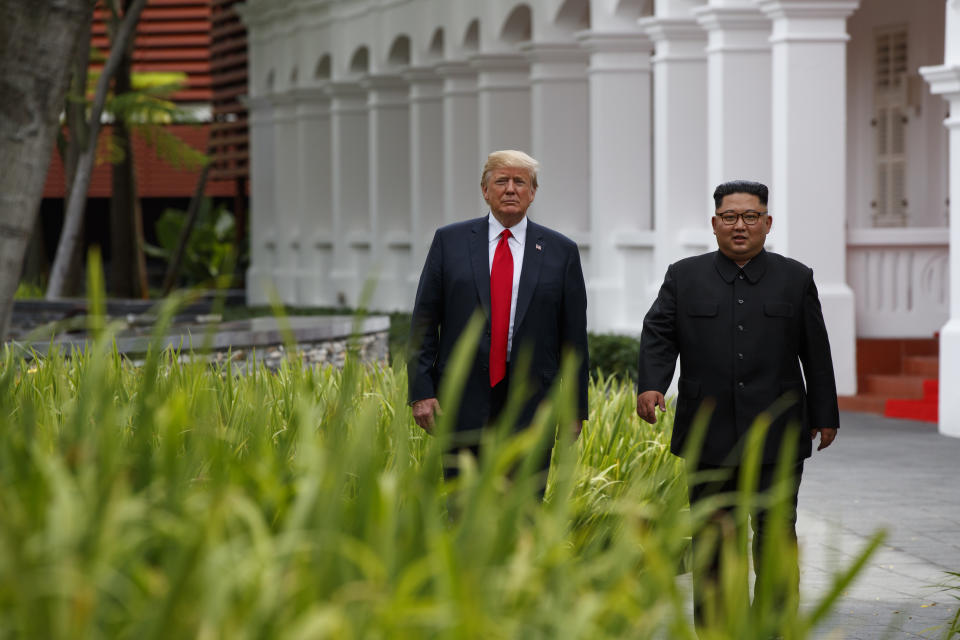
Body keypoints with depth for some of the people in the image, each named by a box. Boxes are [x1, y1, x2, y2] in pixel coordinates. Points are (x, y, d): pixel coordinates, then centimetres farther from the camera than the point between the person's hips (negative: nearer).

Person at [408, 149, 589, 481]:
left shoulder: (560, 251, 7)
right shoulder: (450, 241, 7)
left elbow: (574, 336, 7)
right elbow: (424, 321, 6)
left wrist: (575, 408, 4)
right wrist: (421, 391, -3)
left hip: (530, 404, 0)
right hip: (464, 400, 0)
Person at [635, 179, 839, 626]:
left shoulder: (796, 279, 8)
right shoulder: (684, 277, 8)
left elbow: (816, 352, 9)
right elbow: (659, 335, 1)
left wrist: (824, 416, 8)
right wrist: (650, 385, -17)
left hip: (777, 437, -1)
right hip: (709, 437, 1)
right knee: (710, 538, 6)